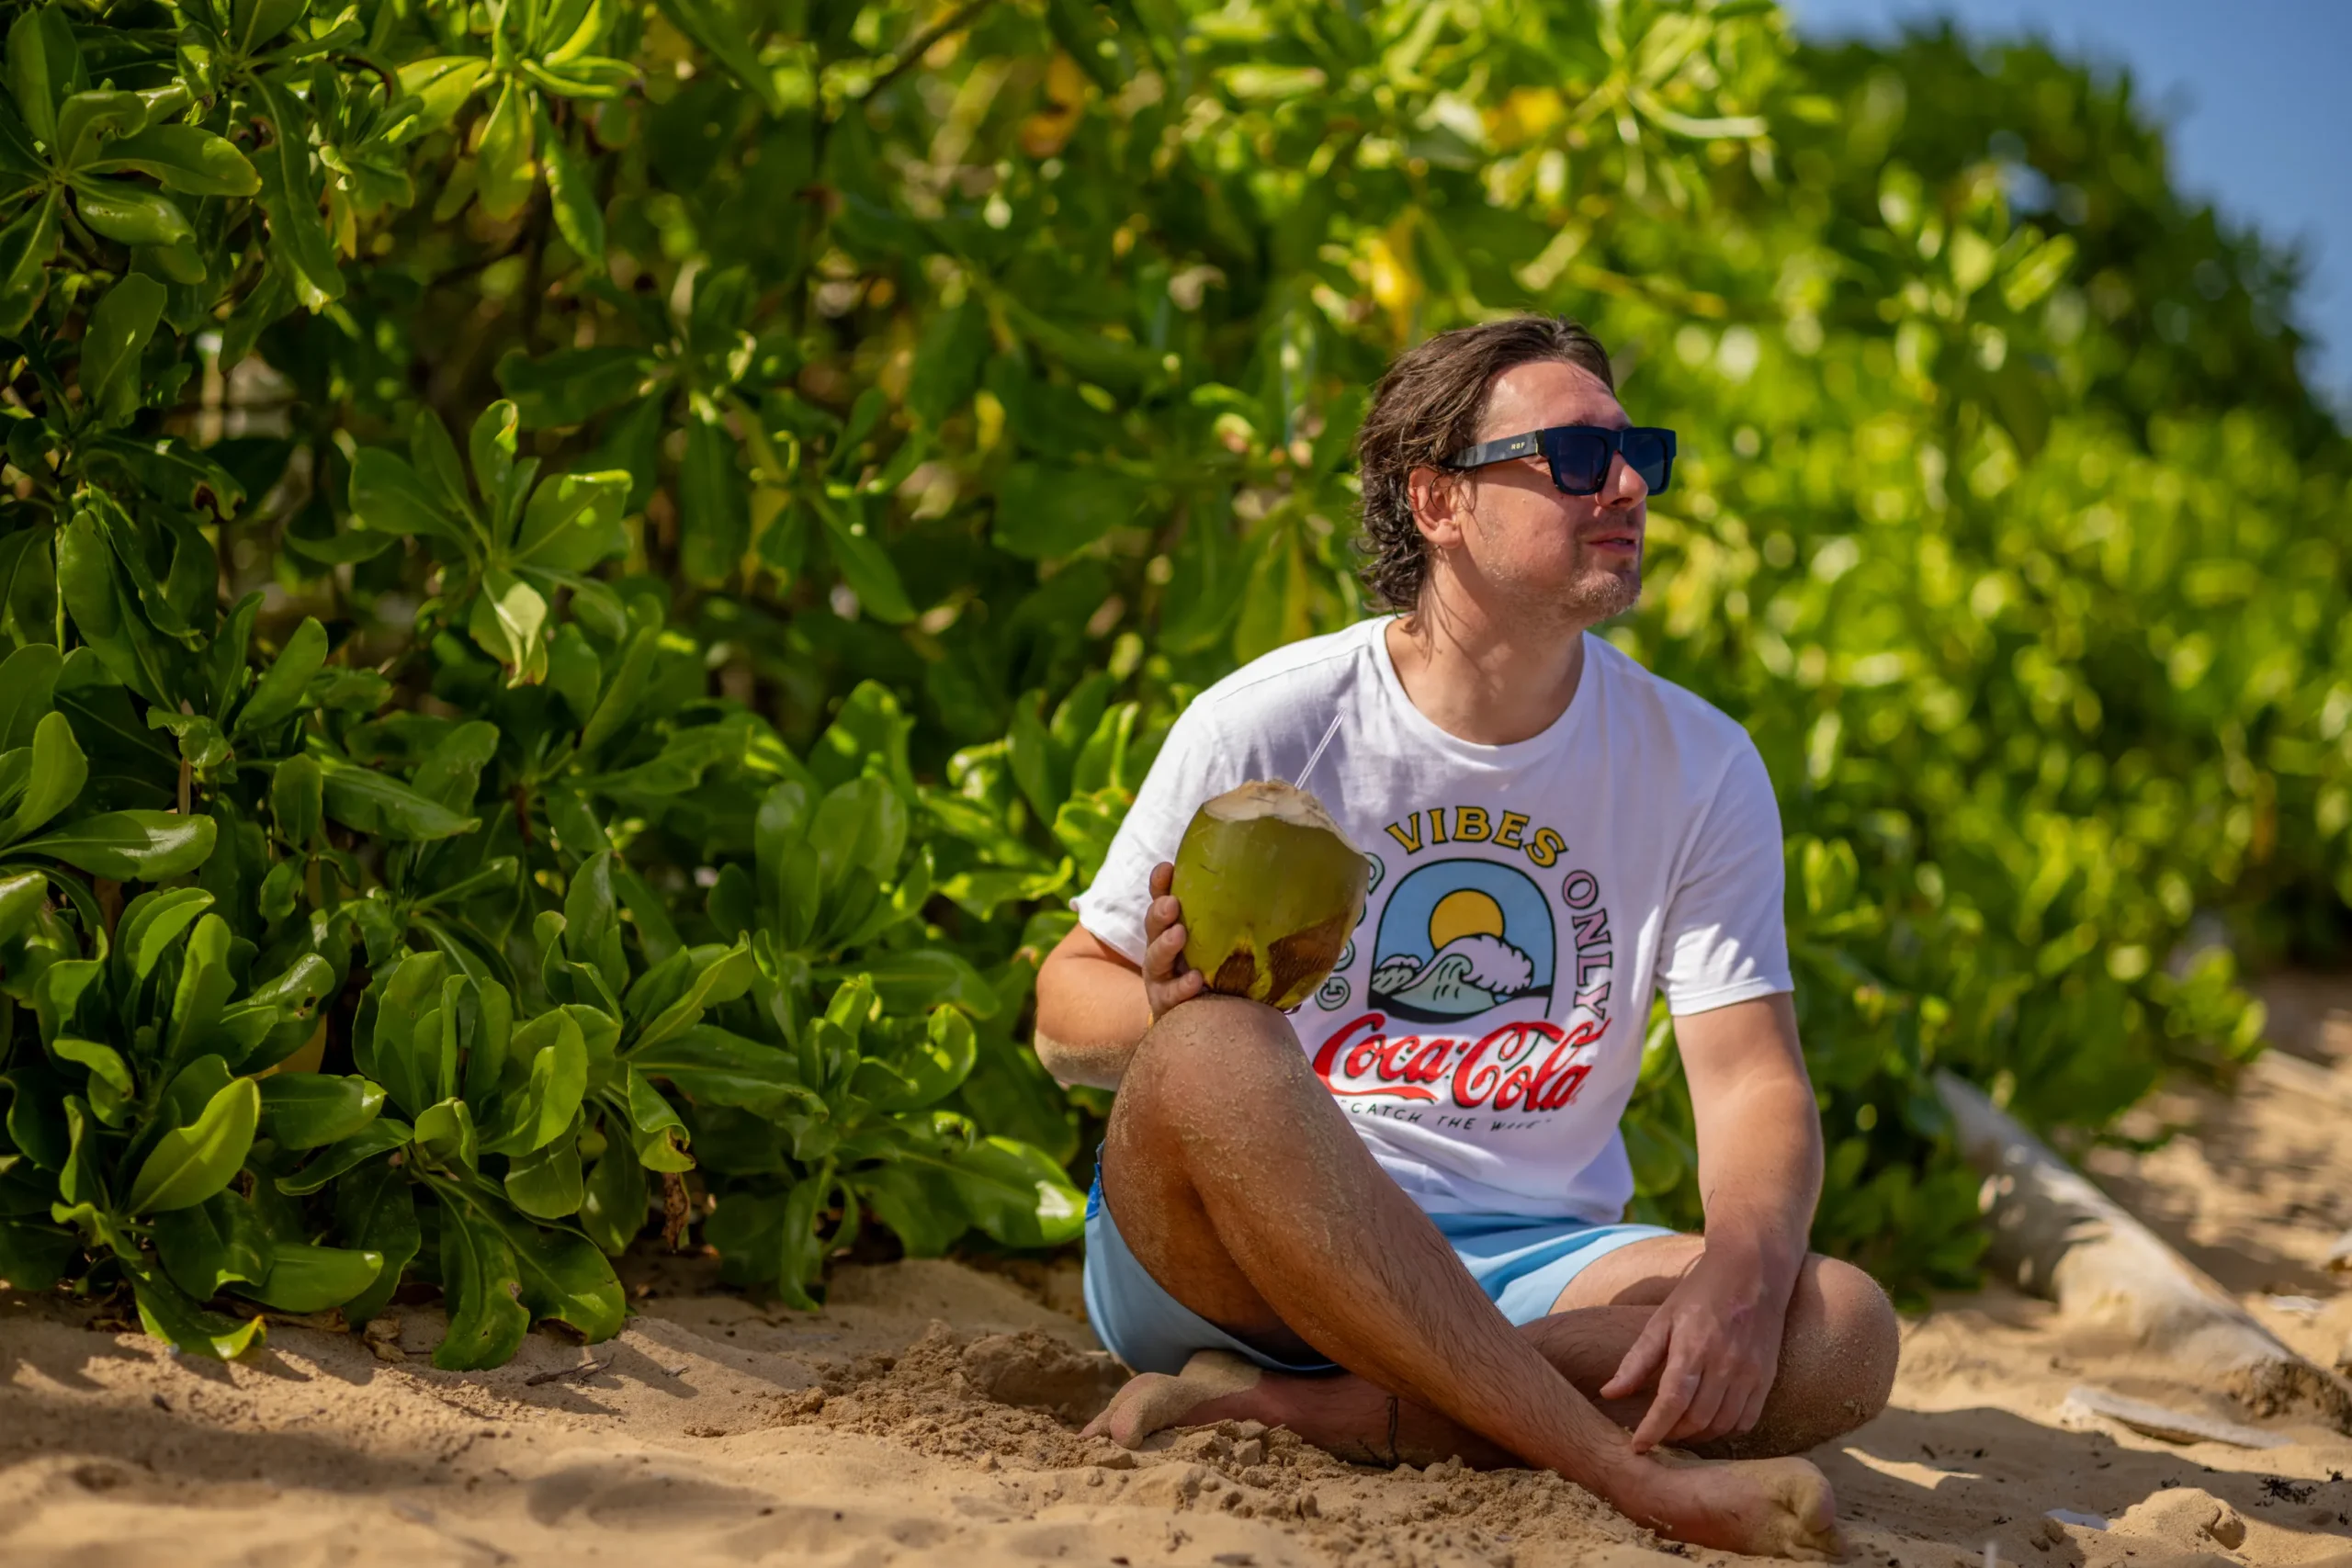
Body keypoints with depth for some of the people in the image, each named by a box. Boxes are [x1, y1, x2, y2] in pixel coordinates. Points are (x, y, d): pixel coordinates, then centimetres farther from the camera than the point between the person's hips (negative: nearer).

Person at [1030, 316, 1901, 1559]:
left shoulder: (1700, 766, 6)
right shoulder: (1263, 726, -3)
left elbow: (1752, 1078, 0)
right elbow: (1069, 1013, 2)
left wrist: (1743, 1269, -23)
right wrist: (1167, 1010, -24)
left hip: (1532, 1273, 3)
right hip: (1237, 1264, -2)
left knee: (1842, 1332, -24)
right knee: (1213, 1052, -35)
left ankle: (1283, 1411, -26)